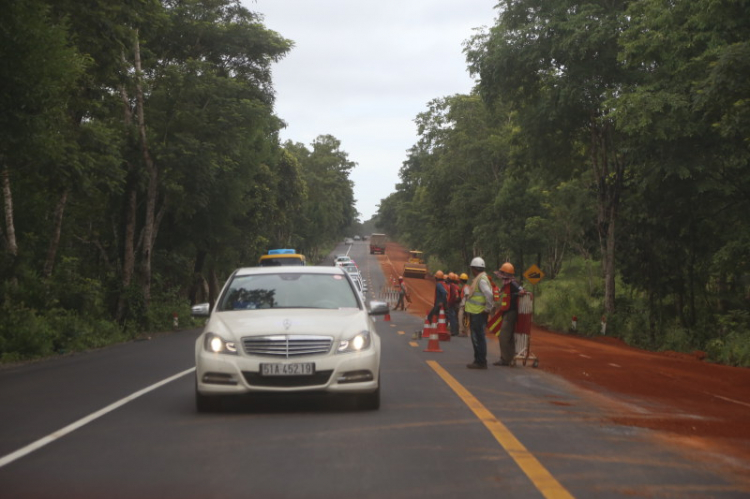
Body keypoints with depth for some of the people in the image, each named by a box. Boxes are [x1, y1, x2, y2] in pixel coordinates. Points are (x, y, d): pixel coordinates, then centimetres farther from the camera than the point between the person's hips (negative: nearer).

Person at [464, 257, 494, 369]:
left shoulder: (482, 279, -16)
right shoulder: (478, 279, 17)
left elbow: (489, 295, -26)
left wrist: (488, 308, -19)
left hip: (479, 314, -11)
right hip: (475, 313, 11)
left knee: (478, 338, -8)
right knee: (476, 338, 15)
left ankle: (481, 362, -5)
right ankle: (478, 361, 22)